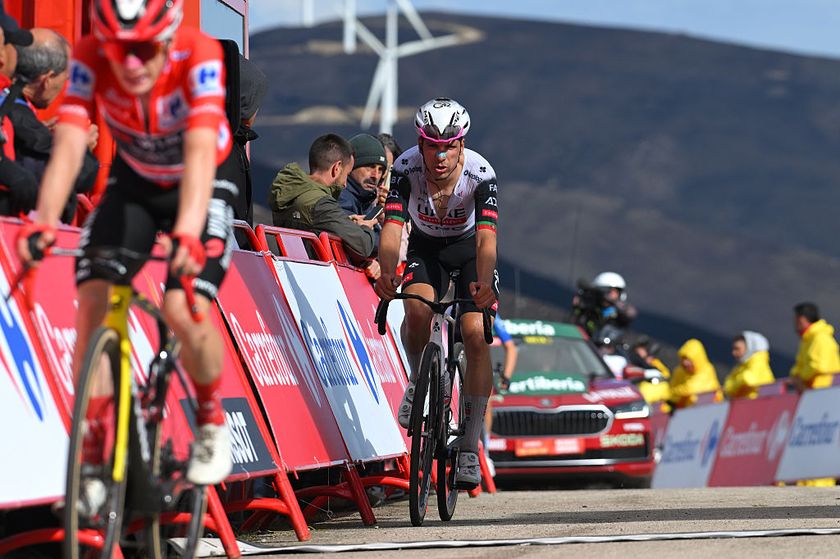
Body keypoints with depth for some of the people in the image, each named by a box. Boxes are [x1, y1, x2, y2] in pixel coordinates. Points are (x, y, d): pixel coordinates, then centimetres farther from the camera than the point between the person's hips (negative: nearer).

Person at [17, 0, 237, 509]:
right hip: (133, 184, 3)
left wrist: (186, 233, -59)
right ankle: (91, 450, -6)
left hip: (201, 188, -3)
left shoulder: (199, 56, -33)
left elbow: (200, 152, -44)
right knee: (93, 298, -18)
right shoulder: (90, 59, -26)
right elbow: (68, 147, -35)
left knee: (183, 310, -23)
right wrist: (43, 223, -51)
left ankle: (212, 421, 6)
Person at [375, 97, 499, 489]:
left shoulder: (480, 174, -31)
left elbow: (486, 239, -40)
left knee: (476, 336, -17)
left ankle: (469, 447, -8)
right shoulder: (406, 169, -28)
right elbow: (391, 229, -37)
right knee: (417, 309, -31)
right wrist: (387, 273, -56)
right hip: (425, 247, 1)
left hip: (469, 249, -1)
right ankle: (419, 380, 1)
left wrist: (483, 283, -60)